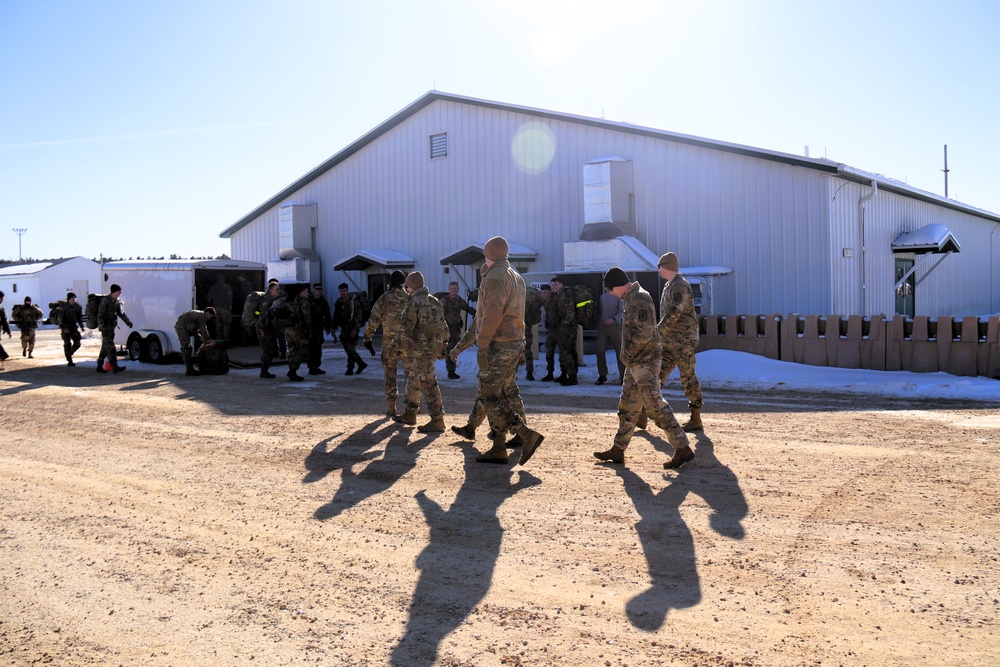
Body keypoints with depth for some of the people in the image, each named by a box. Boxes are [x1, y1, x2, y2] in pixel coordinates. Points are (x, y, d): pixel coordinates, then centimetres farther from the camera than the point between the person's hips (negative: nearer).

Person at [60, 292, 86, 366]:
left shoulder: (78, 307, 4)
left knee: (77, 343, -1)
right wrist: (64, 328, -18)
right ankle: (69, 361, -2)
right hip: (66, 328, -4)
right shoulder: (63, 307, -11)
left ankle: (69, 354, 23)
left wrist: (81, 327, 3)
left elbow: (80, 318, 12)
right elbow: (61, 318, -11)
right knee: (67, 344, -5)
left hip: (74, 327, 4)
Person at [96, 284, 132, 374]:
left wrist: (128, 322, 8)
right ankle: (115, 366, -15)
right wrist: (102, 328, -22)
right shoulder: (105, 300, -15)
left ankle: (99, 366, 18)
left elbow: (121, 313, 19)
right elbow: (100, 315, -17)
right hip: (106, 327, -9)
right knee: (110, 347, -11)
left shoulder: (116, 301, 10)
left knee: (105, 347, 12)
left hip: (112, 327, 9)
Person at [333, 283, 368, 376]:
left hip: (352, 329, -7)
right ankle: (361, 364, 19)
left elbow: (358, 315, -12)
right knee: (348, 348, 8)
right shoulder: (338, 302, 11)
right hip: (344, 329, 7)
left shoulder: (353, 301, -9)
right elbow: (336, 316, 18)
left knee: (351, 348, -6)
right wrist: (334, 328, 13)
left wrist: (355, 329, -18)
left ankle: (350, 368, 1)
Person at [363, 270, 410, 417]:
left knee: (390, 373, 9)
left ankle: (391, 409, 11)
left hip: (389, 341, 0)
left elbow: (373, 320, -1)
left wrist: (368, 339, 8)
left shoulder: (384, 299, -1)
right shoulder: (410, 299, 1)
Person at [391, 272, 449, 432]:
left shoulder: (413, 303, -14)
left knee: (428, 384, -6)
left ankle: (437, 421, -5)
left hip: (421, 351, -9)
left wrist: (398, 346, -5)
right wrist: (443, 345, 20)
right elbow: (444, 326, 14)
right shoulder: (435, 301, 11)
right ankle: (410, 413, 29)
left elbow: (406, 330, -17)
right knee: (413, 380, 20)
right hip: (434, 347, 9)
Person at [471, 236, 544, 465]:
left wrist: (482, 345, -20)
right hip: (515, 343, 10)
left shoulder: (495, 276, -12)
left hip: (498, 345, -10)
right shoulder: (516, 276, 18)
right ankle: (498, 448, 14)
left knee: (489, 397, -6)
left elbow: (492, 313, -22)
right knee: (503, 397, 11)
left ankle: (527, 435, -13)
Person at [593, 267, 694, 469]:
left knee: (656, 406, -9)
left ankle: (682, 448, -5)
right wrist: (628, 355, 11)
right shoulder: (631, 299, 16)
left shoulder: (639, 299, -16)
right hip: (635, 363, 10)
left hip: (645, 363, -10)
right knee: (627, 407, 14)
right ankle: (618, 451, 22)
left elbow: (645, 333, -23)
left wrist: (628, 353, -13)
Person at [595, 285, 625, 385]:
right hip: (602, 327, 4)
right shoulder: (602, 297, 12)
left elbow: (622, 311, -16)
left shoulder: (618, 297, -6)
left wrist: (614, 319, -31)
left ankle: (623, 375, 9)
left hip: (615, 327, -4)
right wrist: (598, 324, 13)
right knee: (600, 350, -6)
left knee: (619, 352, 0)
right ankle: (602, 375, 4)